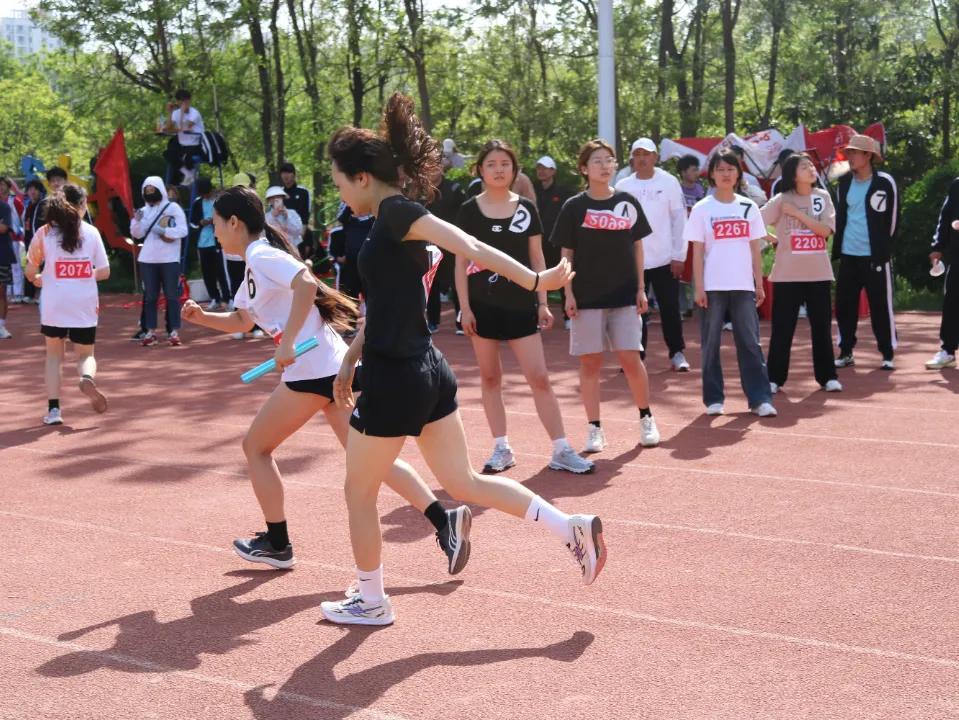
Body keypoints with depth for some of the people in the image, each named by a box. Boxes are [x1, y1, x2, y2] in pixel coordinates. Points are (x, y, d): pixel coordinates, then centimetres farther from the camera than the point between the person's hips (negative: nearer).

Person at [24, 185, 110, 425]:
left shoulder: (44, 233, 1)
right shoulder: (91, 232, 2)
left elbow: (30, 272, 7)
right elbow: (104, 272, 2)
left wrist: (38, 280, 30)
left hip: (54, 305, 0)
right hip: (85, 305, 0)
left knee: (54, 354, 18)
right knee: (85, 355, 15)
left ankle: (53, 409, 8)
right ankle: (87, 378, -20)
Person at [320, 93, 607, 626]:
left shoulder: (396, 211, -15)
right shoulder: (392, 223, 13)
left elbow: (470, 248, -22)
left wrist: (534, 280, -26)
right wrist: (350, 360, 22)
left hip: (395, 381, -9)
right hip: (427, 372, 9)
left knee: (359, 492, 10)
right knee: (463, 483, 14)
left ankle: (370, 602, 24)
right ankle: (572, 527, 9)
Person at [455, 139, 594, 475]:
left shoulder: (526, 209, 3)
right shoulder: (469, 210, -1)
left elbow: (537, 259, 8)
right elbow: (461, 262, 0)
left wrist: (543, 303, 3)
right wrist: (464, 307, -6)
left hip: (521, 304, 0)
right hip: (484, 305, 0)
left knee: (539, 378, -4)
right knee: (490, 378, 6)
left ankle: (561, 450, 0)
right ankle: (501, 449, 15)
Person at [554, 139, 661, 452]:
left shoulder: (628, 203, 4)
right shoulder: (574, 207, -2)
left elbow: (637, 247, 9)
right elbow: (566, 254, 1)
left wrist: (641, 289, 5)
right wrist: (568, 294, -5)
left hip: (625, 296, 1)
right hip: (587, 297, -1)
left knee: (631, 358, -4)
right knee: (590, 363, 1)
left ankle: (646, 419, 16)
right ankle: (595, 430, 10)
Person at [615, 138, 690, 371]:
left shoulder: (668, 182, -1)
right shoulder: (623, 186, 4)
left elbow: (679, 218, -1)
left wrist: (678, 255, -6)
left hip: (665, 258, -2)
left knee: (670, 308, 5)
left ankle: (677, 353, 16)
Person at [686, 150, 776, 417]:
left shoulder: (748, 207, 8)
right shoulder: (702, 209, 1)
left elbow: (755, 250, 10)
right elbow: (697, 252, -2)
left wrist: (759, 284, 6)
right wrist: (699, 288, -8)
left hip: (743, 286, 2)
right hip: (713, 287, -2)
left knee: (750, 342, 0)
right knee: (711, 343, 3)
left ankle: (760, 398, 1)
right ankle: (713, 399, 11)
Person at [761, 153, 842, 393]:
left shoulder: (822, 197, 4)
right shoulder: (782, 200, -2)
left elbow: (825, 230, -8)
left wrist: (797, 213, -12)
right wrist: (776, 240, 1)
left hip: (819, 273, 2)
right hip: (787, 273, -2)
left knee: (822, 326, 7)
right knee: (782, 328, 2)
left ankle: (827, 376, 16)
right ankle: (774, 378, 9)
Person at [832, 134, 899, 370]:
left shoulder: (885, 183, -6)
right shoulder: (844, 183, 9)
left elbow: (892, 219, -2)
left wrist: (882, 249, -1)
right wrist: (837, 248, 11)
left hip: (875, 256, -5)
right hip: (848, 255, 5)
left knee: (880, 307, -1)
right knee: (844, 306, 6)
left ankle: (888, 354, 8)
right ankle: (846, 352, 17)